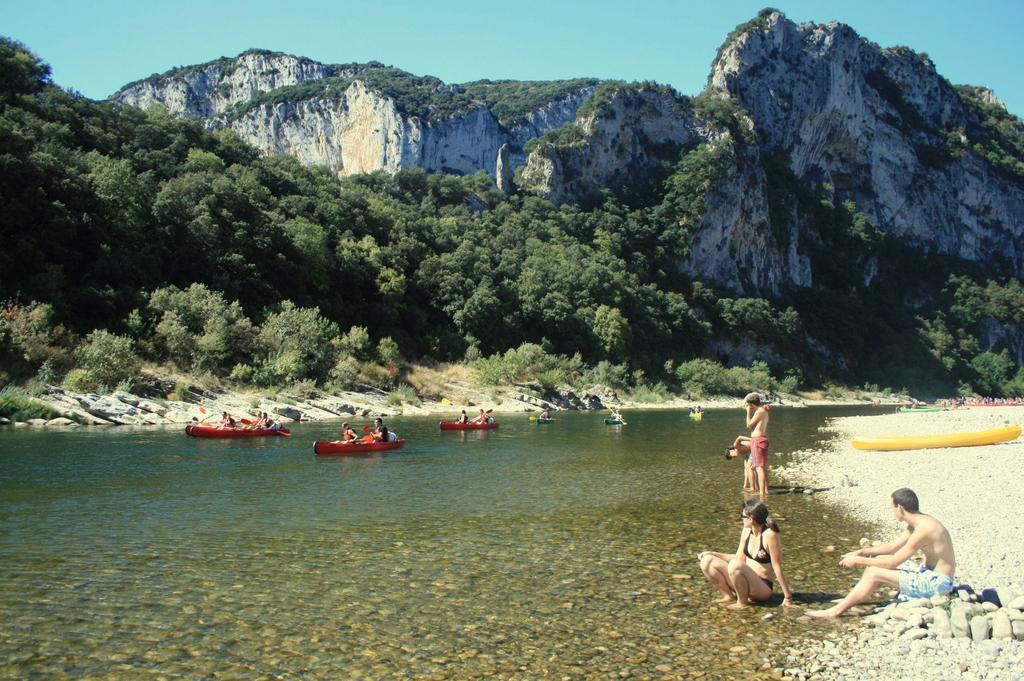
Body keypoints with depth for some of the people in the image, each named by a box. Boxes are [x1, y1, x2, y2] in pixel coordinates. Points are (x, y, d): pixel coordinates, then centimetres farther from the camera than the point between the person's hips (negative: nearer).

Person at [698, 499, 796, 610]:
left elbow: (777, 567, -18)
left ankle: (742, 602, -14)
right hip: (746, 580, 7)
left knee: (735, 565, -36)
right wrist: (712, 554, 5)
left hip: (763, 587, -7)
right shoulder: (747, 531, 1)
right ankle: (728, 595, 2)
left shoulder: (770, 535, -21)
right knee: (707, 561, -7)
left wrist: (788, 597, -14)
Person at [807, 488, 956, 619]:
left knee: (874, 574, -13)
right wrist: (860, 552, 9)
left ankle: (836, 611, -6)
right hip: (929, 575, 10)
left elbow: (893, 562, -21)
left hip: (936, 583, -10)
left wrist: (859, 560, -12)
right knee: (878, 561, 10)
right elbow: (892, 547, 17)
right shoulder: (919, 522, 7)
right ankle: (849, 600, 17)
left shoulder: (923, 529, -24)